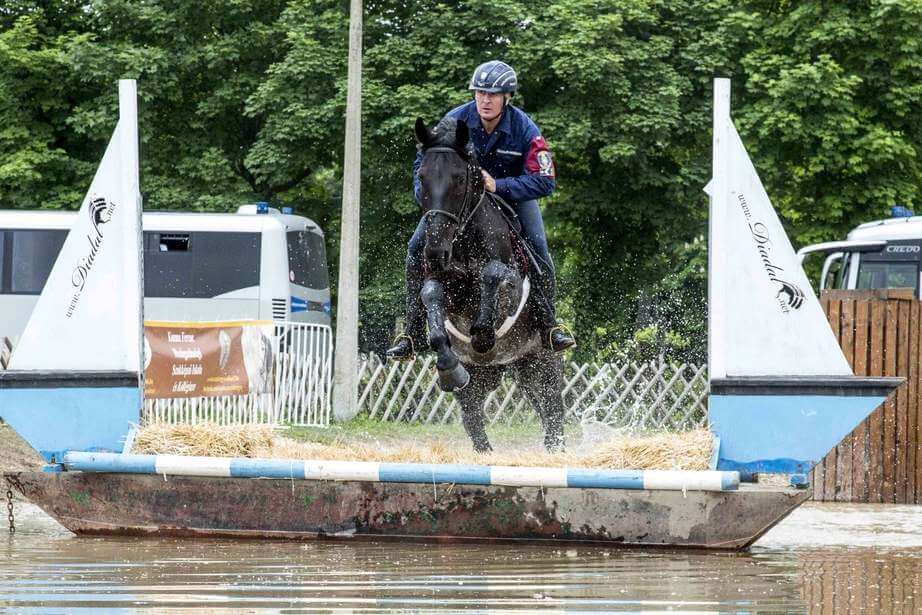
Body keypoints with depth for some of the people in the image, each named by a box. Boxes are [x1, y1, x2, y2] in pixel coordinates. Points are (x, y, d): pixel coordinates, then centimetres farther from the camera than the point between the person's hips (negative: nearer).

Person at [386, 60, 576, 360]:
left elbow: (544, 180, -27)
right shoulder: (455, 121, -18)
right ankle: (413, 331, -8)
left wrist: (499, 186, -40)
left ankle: (548, 324, -14)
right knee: (417, 248, -14)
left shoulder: (525, 130, -22)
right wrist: (425, 194, -28)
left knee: (538, 248, -25)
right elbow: (423, 161, -8)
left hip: (512, 194, -1)